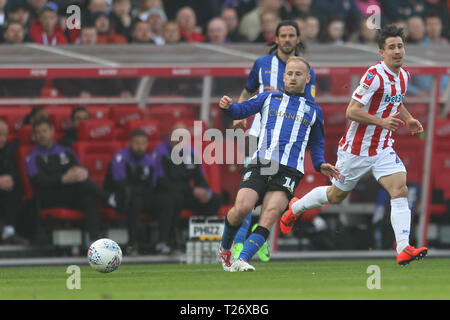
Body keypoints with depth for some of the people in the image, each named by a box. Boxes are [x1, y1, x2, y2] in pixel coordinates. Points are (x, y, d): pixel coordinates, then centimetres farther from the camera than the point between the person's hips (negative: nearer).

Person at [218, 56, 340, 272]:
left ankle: (241, 260, -29)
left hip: (289, 170, 1)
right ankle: (225, 248, 9)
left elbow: (316, 144, 31)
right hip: (259, 165, -1)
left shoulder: (314, 111, 24)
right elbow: (242, 110, 11)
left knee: (270, 214, -24)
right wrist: (228, 106, -11)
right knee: (242, 207, -20)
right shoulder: (269, 98, 21)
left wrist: (320, 165, 13)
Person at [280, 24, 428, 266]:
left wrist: (408, 119, 10)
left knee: (400, 189, -15)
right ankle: (295, 208, 41)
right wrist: (382, 121, -29)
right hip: (357, 149, -6)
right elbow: (352, 111, -22)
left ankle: (403, 249, -22)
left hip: (383, 149, 6)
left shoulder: (403, 75, 5)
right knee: (336, 195, 12)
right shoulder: (374, 76, -21)